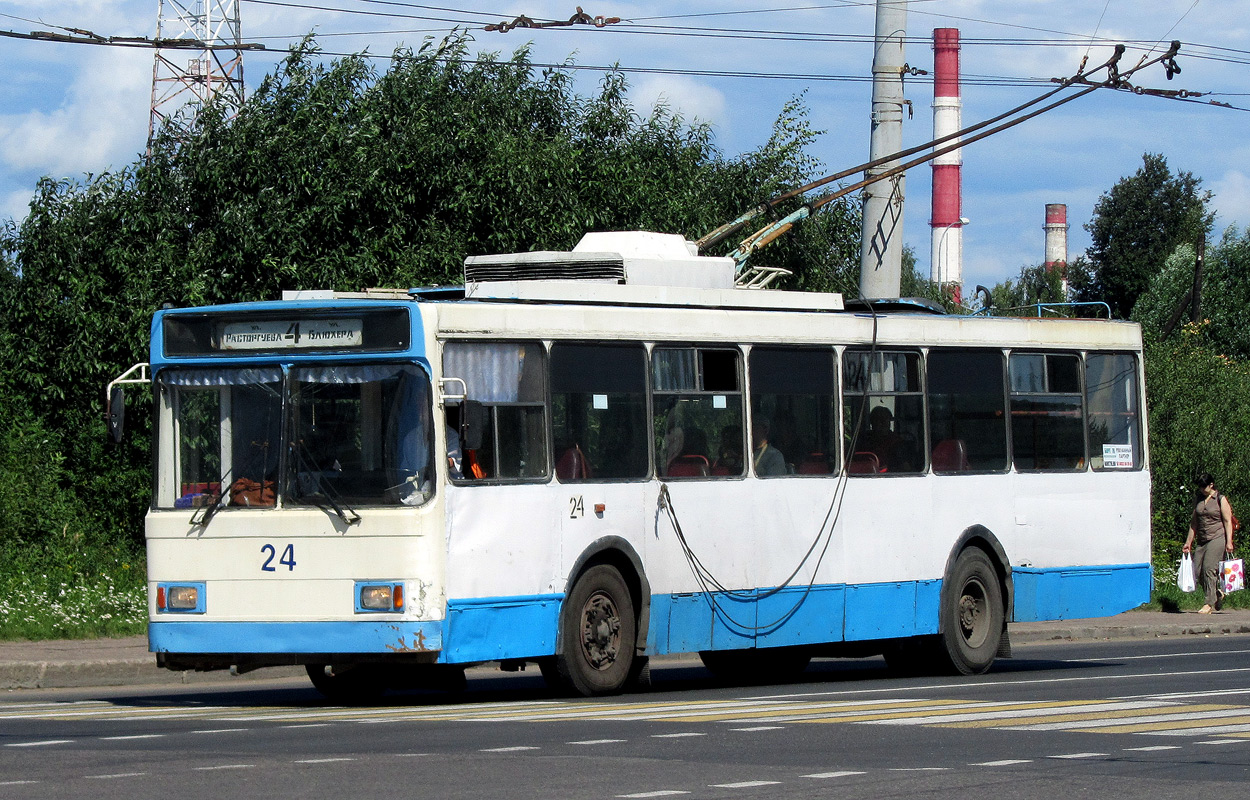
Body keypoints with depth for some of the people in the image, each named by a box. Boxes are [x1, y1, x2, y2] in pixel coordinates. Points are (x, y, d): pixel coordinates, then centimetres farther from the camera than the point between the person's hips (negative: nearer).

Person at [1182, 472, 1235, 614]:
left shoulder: (1220, 500, 0)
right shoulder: (1199, 500, 16)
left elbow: (1228, 521, -3)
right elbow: (1194, 522, 20)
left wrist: (1229, 541, -11)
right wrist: (1188, 542, 17)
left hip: (1217, 538, -6)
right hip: (1202, 541, 6)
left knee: (1209, 568, -15)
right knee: (1197, 569, -2)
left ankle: (1210, 604, -11)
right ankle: (1218, 594, 17)